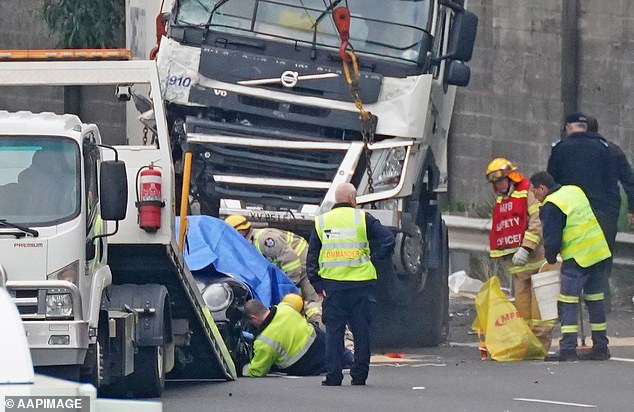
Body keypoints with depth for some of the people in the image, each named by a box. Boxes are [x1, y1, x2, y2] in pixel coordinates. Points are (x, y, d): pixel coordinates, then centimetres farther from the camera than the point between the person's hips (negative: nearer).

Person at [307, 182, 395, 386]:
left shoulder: (321, 222, 9)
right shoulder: (363, 218, 0)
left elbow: (312, 257, 8)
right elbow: (387, 239, -7)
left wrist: (317, 284, 8)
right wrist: (375, 258, 7)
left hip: (331, 284, 2)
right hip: (361, 284, -2)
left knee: (333, 331, 5)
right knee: (361, 331, 6)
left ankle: (333, 375, -1)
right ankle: (359, 375, 6)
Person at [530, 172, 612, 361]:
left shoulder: (550, 207, -11)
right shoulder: (575, 191, 14)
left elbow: (552, 240, -12)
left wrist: (550, 258, 9)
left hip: (576, 258, -8)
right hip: (599, 252, 8)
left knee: (568, 303, -4)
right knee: (596, 301, 13)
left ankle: (568, 348, -10)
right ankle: (600, 347, 15)